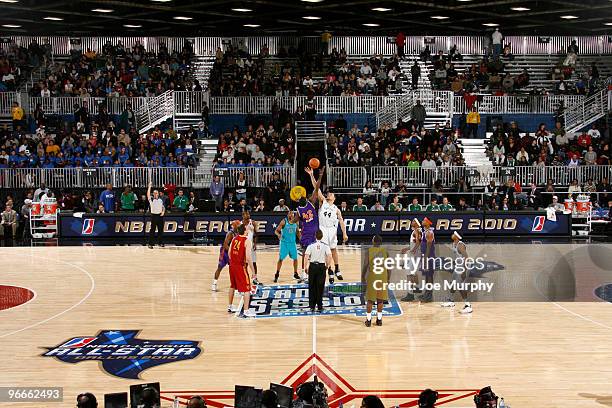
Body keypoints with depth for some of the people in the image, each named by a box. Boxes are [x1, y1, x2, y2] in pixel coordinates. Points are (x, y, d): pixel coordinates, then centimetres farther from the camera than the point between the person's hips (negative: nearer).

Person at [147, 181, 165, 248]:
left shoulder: (160, 200, 12)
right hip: (154, 216, -4)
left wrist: (163, 212, -1)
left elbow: (163, 207, 18)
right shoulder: (151, 199, 0)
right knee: (152, 230, -3)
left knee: (160, 230, 8)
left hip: (160, 216, 4)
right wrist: (149, 186, -19)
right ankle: (150, 244, -1)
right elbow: (148, 194, -18)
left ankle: (160, 242, 19)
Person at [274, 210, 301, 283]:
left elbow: (297, 232, 15)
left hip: (293, 242, 4)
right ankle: (277, 274, 11)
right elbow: (276, 231, -9)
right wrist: (278, 235, -30)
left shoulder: (296, 222, 2)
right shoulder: (284, 222, -11)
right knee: (281, 259, -1)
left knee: (295, 258, 7)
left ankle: (295, 274, 22)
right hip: (284, 242, -4)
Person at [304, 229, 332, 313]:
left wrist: (306, 266, -1)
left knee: (312, 287, 10)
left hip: (312, 266, 0)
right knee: (320, 287, 5)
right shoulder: (325, 246, -3)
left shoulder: (311, 245, -3)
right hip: (322, 266, 0)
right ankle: (319, 307, 8)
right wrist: (328, 265, 3)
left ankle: (312, 306, 12)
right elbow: (329, 256, -12)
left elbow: (306, 256, -10)